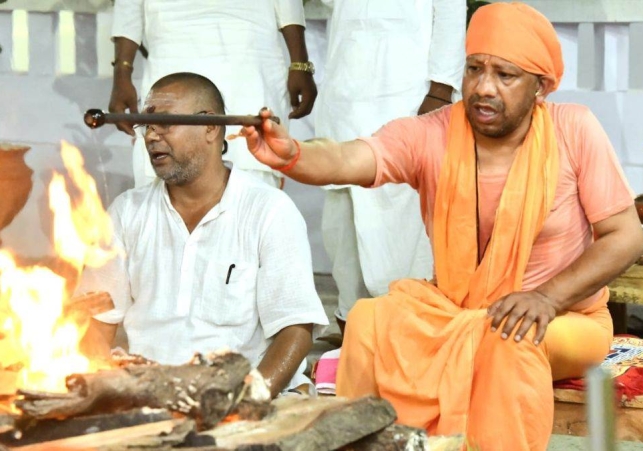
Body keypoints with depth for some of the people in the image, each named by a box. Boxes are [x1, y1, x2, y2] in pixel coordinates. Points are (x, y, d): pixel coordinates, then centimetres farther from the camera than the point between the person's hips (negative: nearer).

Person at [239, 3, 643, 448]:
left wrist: (547, 297, -23)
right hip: (452, 312, 2)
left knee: (509, 338, -34)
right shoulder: (430, 137, -11)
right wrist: (291, 155, -52)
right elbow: (346, 160, -29)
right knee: (372, 321, -22)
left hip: (565, 320, -2)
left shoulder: (574, 131, -13)